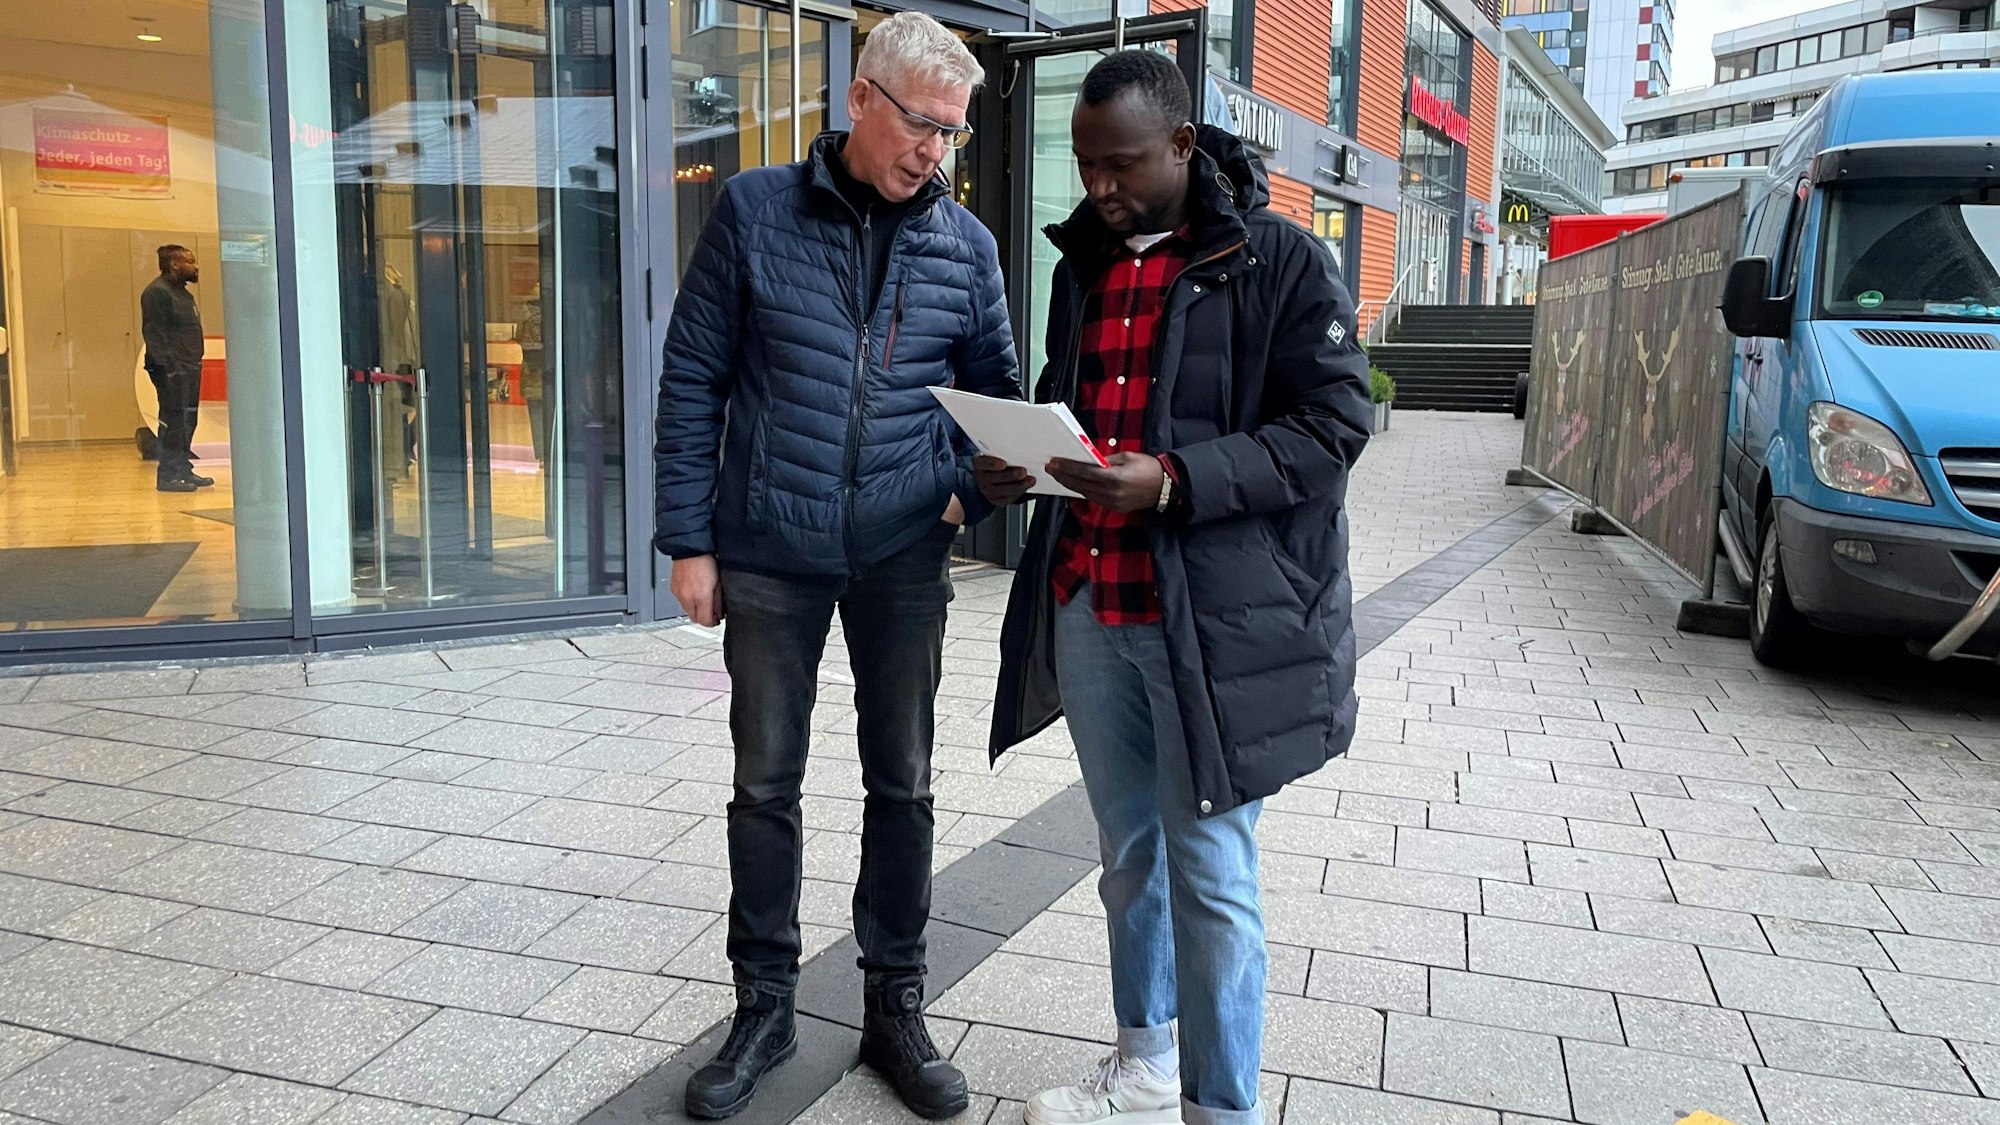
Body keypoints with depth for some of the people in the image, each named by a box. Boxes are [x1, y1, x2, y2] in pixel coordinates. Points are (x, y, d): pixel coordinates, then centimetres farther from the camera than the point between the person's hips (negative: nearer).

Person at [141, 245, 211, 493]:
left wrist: (194, 364, 15)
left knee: (188, 420, 11)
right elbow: (153, 333, -16)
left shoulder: (182, 293, 20)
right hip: (172, 369, -10)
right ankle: (167, 476, -7)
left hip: (189, 367, 10)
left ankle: (184, 470, 17)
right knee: (173, 421, -9)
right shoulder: (156, 292, -10)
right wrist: (168, 366, -22)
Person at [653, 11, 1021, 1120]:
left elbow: (996, 389, 12)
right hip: (769, 558, -1)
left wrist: (969, 487, -8)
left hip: (903, 560, 2)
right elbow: (692, 381, -2)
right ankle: (763, 1008, 27)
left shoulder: (964, 243, 2)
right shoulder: (754, 210, -4)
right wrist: (688, 541, -5)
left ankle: (894, 1007, 26)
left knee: (902, 785, 10)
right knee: (764, 786, 9)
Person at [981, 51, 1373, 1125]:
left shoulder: (1279, 260, -6)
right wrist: (1015, 464, 1)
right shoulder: (1082, 261, 13)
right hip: (1085, 606, 6)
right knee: (1128, 849, 18)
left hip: (1219, 618, -6)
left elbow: (1332, 427, -12)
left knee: (1209, 873, 2)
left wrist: (1174, 481, -23)